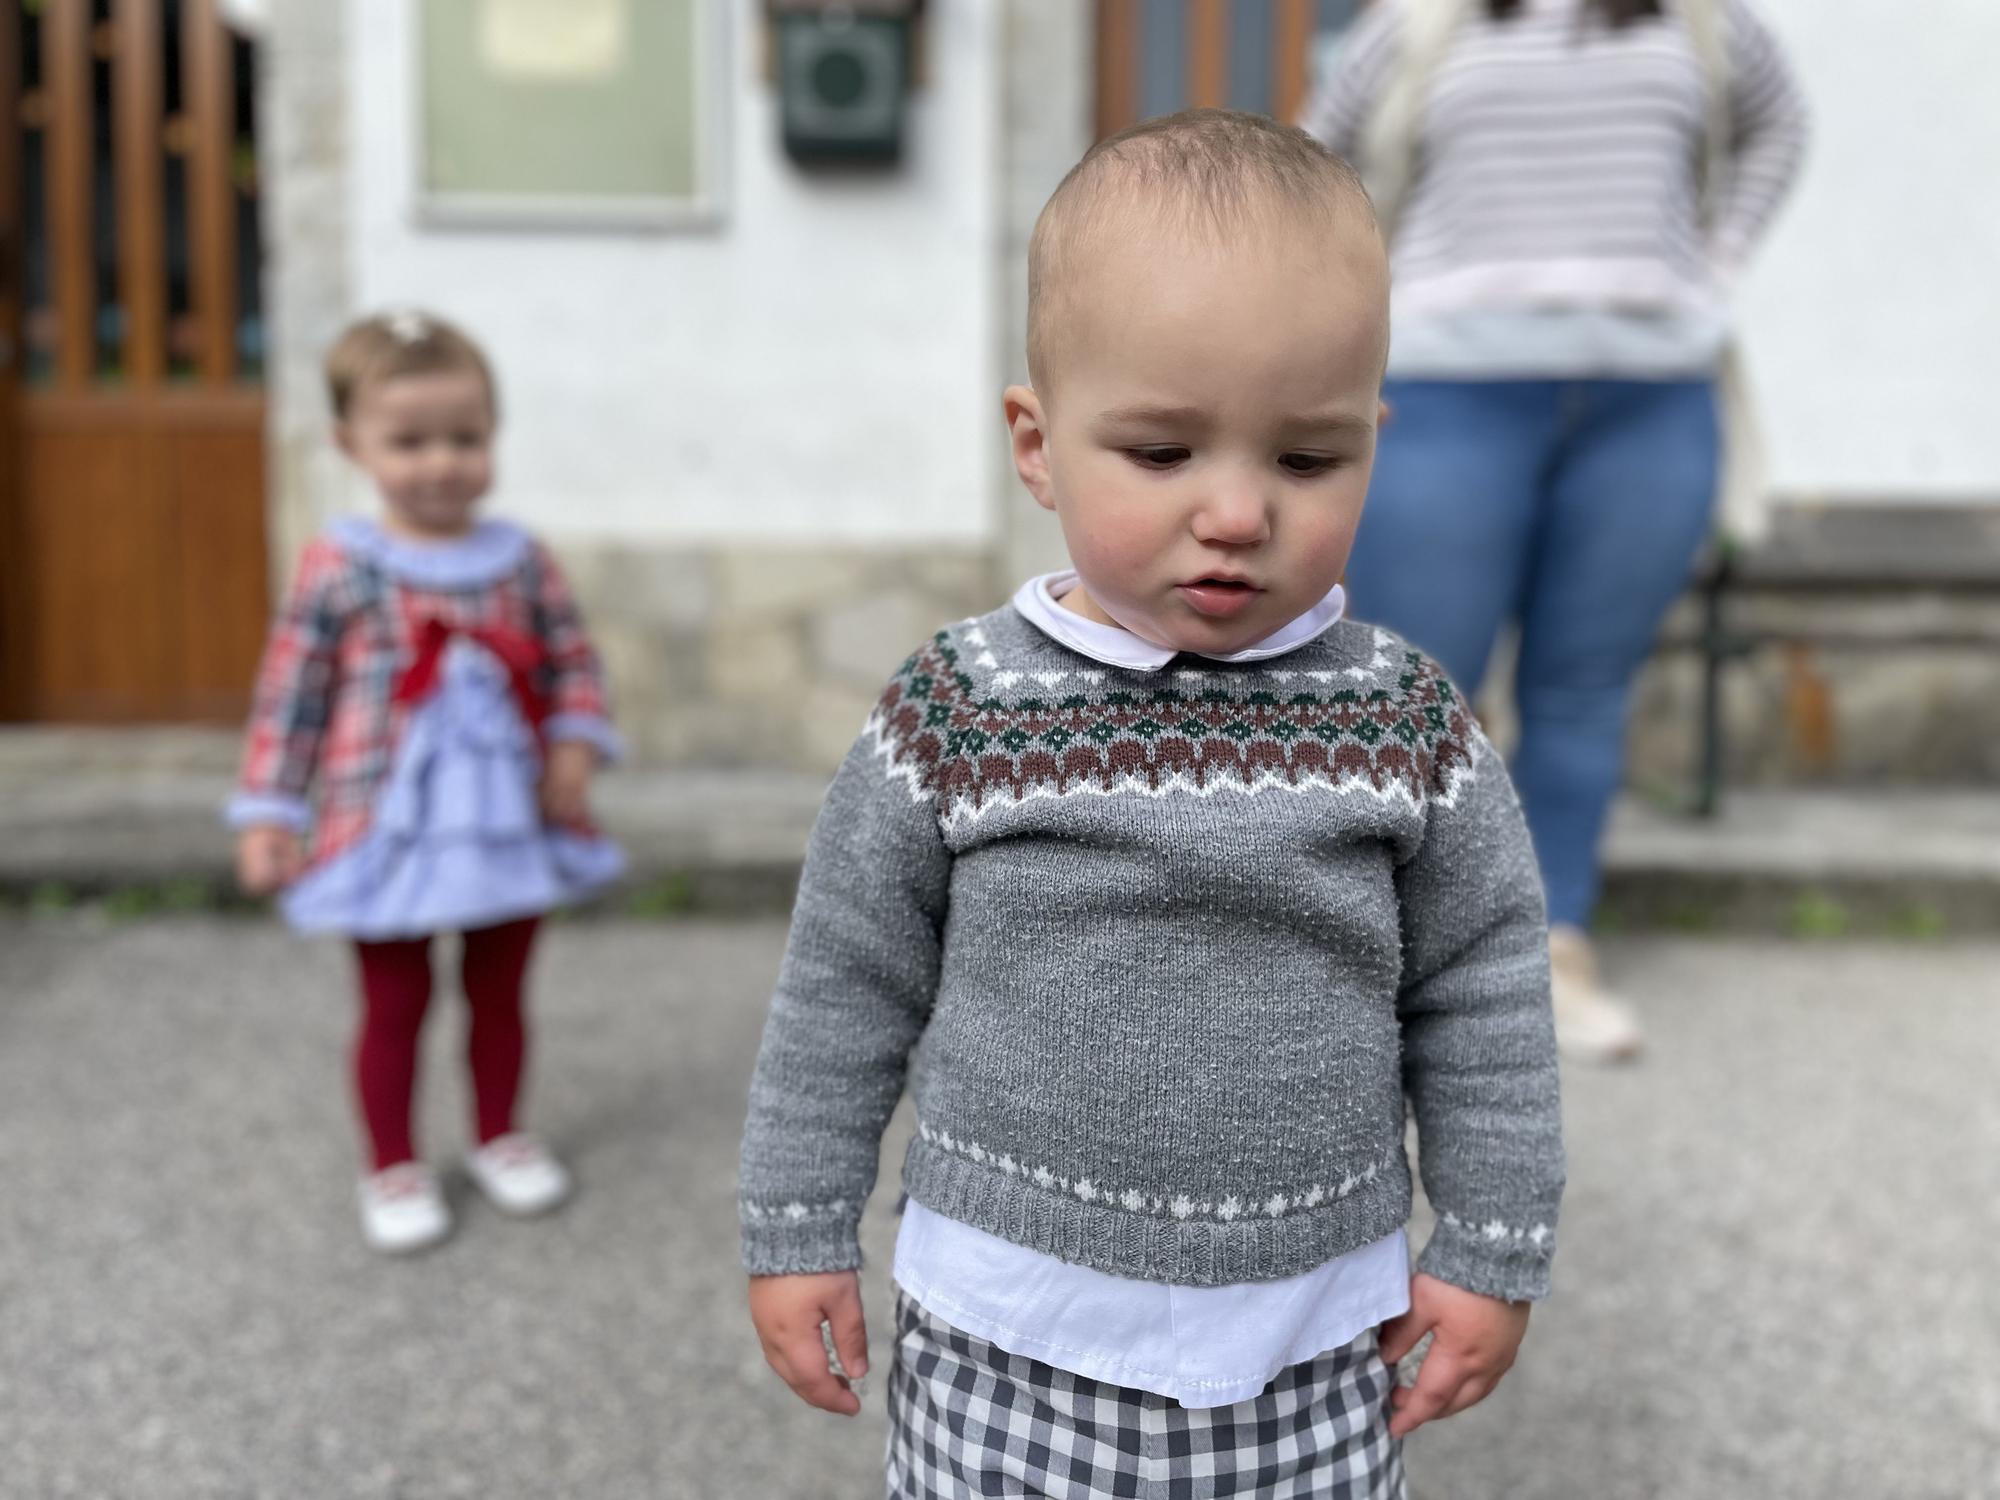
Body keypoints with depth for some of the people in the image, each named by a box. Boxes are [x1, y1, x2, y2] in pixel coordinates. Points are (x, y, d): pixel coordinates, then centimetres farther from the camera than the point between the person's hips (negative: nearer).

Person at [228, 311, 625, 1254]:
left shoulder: (520, 559, -2)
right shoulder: (341, 568, -10)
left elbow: (573, 662, 5)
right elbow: (291, 695, -6)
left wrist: (575, 748, -12)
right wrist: (269, 815, -7)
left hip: (510, 824, 3)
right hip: (388, 832, -2)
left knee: (500, 993, 17)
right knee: (395, 1003, 11)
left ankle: (500, 1138, 38)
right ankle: (393, 1168, 29)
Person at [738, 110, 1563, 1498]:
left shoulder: (1408, 722, -8)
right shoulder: (958, 713, -11)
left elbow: (1483, 995, 2)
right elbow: (848, 982, -1)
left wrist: (1494, 1250, 4)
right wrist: (799, 1229, 3)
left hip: (1315, 1353, 2)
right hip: (1013, 1343, -1)